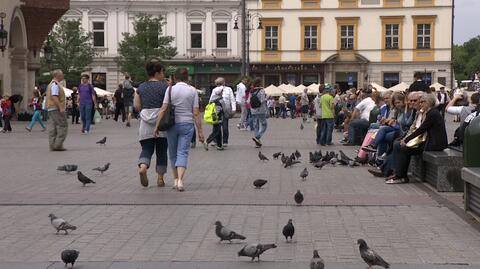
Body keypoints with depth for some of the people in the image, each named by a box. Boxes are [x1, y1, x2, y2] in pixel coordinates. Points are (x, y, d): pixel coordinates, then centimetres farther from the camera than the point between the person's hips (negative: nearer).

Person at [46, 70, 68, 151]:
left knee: (53, 128, 7)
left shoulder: (52, 84, 20)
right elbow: (54, 97, -22)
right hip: (56, 108, -10)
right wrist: (61, 107, -24)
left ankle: (53, 146, 6)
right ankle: (58, 145, -11)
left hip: (51, 109, 10)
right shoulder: (55, 84, -13)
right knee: (63, 126, -8)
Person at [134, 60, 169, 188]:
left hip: (145, 124, 3)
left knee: (146, 149, 4)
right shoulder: (164, 86, -5)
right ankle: (160, 178, 11)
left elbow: (136, 106, 7)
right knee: (161, 151, 8)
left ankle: (142, 167, -25)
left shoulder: (141, 87, 8)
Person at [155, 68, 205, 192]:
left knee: (173, 153, 15)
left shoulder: (170, 89, -1)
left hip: (172, 124, 1)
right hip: (187, 124, -1)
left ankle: (175, 180, 23)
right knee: (183, 153, -1)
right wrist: (200, 131, 0)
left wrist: (157, 125, -5)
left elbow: (163, 109, -8)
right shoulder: (192, 91, -1)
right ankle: (180, 180, -17)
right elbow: (196, 113, -4)